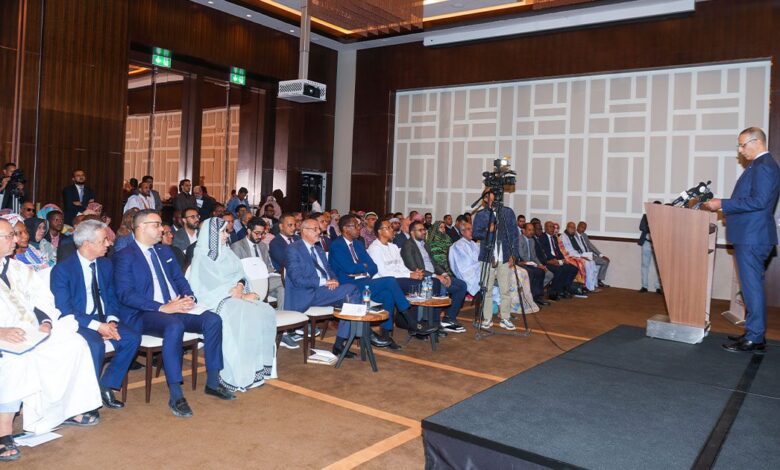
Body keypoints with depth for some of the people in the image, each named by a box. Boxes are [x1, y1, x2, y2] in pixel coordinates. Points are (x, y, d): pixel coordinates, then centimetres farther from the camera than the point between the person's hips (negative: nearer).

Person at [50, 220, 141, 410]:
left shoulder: (106, 264, 8)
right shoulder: (62, 270, -11)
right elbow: (65, 311, -16)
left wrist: (111, 321, -10)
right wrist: (97, 325, -24)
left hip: (103, 320, 6)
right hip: (77, 323, -5)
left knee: (132, 338, -20)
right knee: (96, 345, -34)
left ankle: (106, 386, -4)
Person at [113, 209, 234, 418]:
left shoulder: (164, 251, 20)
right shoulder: (124, 257, -4)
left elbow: (179, 279, 20)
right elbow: (125, 295, -15)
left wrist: (188, 297, -4)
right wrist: (162, 307, -23)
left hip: (177, 307, 7)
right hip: (143, 315, -7)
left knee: (213, 320, -17)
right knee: (174, 326, -39)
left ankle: (212, 382, -4)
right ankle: (176, 396, -32)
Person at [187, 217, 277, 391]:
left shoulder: (226, 252, 17)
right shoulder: (202, 258, -4)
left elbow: (240, 275, 10)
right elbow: (213, 288, -12)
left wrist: (240, 287, -14)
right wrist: (242, 296, -16)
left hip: (236, 296, 6)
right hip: (217, 301, -6)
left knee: (266, 312, -19)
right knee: (243, 317, -33)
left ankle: (259, 366, -16)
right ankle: (241, 374, -27)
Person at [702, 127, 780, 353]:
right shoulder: (760, 165, 17)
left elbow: (759, 201, -23)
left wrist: (723, 204, -19)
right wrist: (725, 206, 12)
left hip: (752, 238, -10)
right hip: (749, 236, 10)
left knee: (752, 287, -5)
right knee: (752, 286, 15)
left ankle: (754, 339, 1)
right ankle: (754, 333, 24)